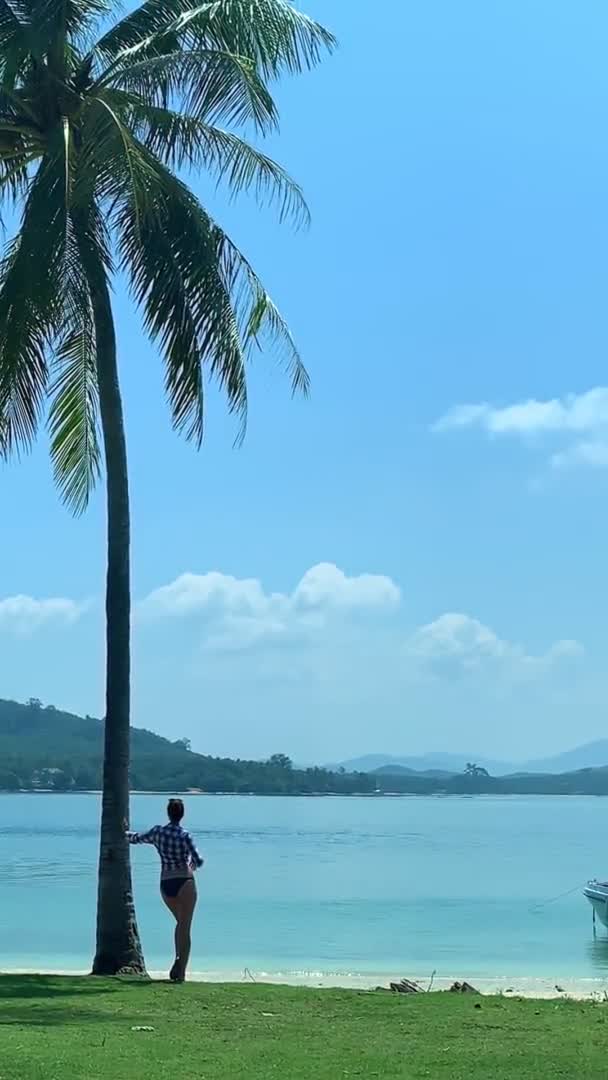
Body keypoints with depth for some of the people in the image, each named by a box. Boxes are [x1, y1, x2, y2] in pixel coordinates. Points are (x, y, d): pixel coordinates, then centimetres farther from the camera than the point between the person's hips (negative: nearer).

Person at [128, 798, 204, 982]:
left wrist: (126, 832, 40)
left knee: (180, 922, 24)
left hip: (165, 885, 4)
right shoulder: (184, 836, -11)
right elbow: (198, 861, -14)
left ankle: (179, 959, 8)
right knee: (185, 927, 1)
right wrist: (193, 864, 9)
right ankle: (181, 971, -5)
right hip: (184, 882, -4)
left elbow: (136, 838, 19)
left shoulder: (157, 832, 1)